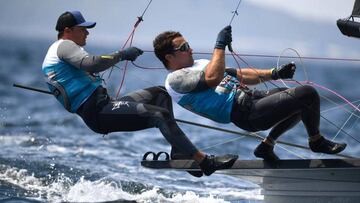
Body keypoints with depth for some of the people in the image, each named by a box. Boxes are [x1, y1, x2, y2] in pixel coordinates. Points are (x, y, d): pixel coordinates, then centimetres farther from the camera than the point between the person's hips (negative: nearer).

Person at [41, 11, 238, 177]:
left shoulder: (64, 49, 27)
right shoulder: (63, 46, -7)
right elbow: (91, 64, -25)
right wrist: (122, 55, -17)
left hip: (101, 104, 11)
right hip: (96, 112, -11)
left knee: (159, 94, 12)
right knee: (160, 115, -22)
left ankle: (179, 152, 0)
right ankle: (204, 161, -24)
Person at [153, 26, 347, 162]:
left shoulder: (199, 64, 24)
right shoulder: (176, 79, -7)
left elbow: (240, 75, 25)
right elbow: (213, 78, -26)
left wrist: (274, 73, 18)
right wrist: (220, 46, -19)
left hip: (250, 96, 11)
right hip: (245, 113, -11)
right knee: (308, 94, -14)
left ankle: (267, 144, 16)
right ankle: (316, 141, 11)